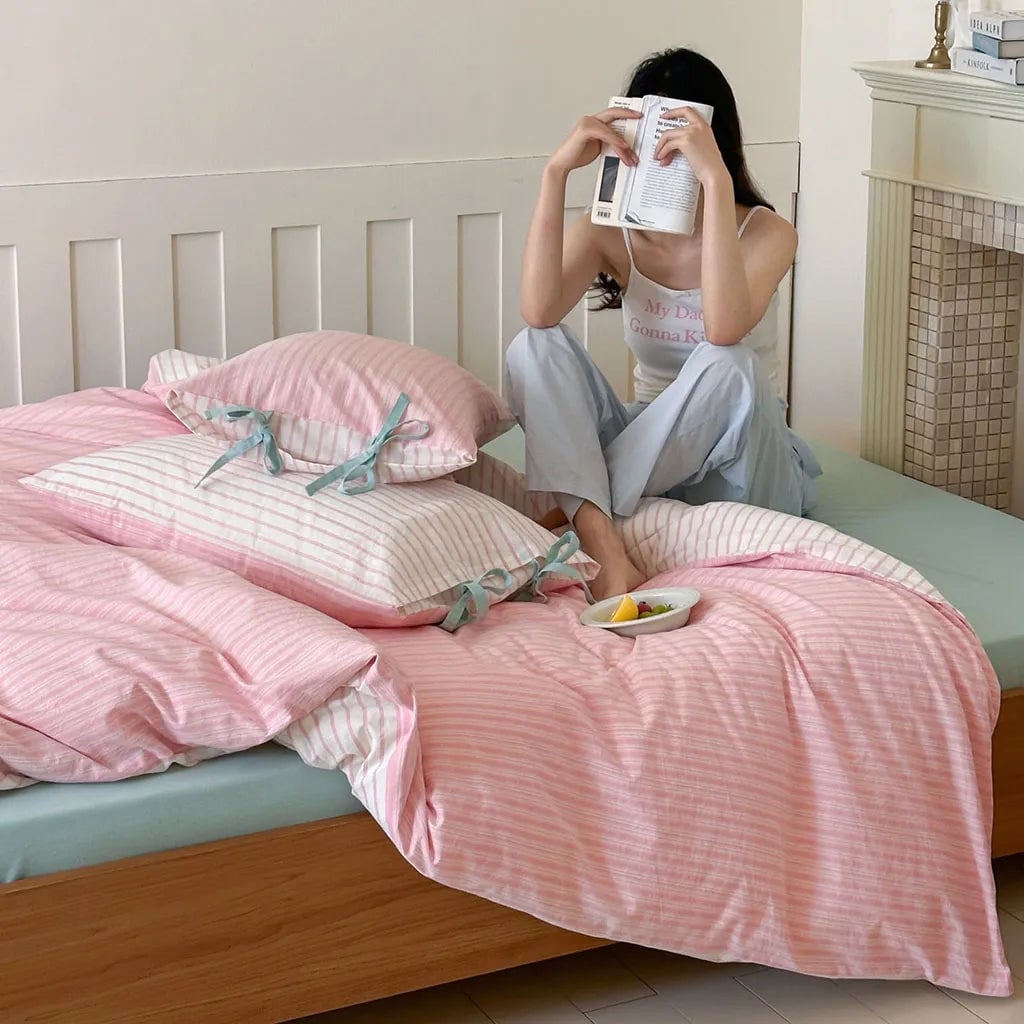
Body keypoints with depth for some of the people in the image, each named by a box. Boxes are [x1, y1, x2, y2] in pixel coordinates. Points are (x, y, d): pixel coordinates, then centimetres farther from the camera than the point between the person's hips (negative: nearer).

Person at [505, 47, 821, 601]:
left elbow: (724, 330, -35)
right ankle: (601, 542, -40)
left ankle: (574, 510, -25)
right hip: (648, 445, 3)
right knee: (532, 348, -21)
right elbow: (539, 312, -24)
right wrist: (556, 171, -27)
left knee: (726, 366, -35)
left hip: (739, 462, -3)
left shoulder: (764, 232, -11)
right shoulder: (610, 233, -3)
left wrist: (716, 180, -38)